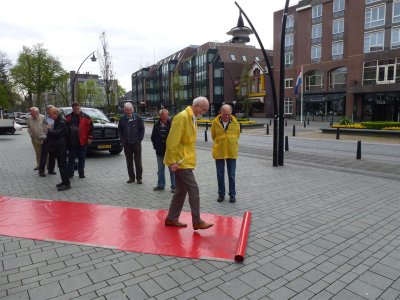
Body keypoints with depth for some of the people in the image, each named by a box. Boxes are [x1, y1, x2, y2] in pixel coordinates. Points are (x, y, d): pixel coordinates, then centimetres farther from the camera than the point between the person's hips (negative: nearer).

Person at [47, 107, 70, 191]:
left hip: (61, 147, -10)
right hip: (57, 147, 10)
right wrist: (50, 130, 7)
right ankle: (64, 181, 23)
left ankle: (66, 183, -2)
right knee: (61, 165, 15)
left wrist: (49, 130, -8)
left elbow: (56, 133, -25)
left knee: (62, 165, -7)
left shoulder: (62, 123, -19)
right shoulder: (58, 121, 16)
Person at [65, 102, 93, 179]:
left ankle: (81, 173, 16)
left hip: (82, 142, -3)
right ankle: (70, 172, 17)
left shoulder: (86, 117, 0)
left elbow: (90, 127, -3)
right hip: (71, 142, 3)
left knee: (81, 158, 6)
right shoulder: (68, 117, 9)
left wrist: (89, 138, -9)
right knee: (71, 158, 9)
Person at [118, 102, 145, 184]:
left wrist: (139, 139, -6)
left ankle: (139, 177, 11)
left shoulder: (137, 118, -2)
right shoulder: (122, 119, 5)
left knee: (138, 161, 1)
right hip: (126, 144, 3)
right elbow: (120, 131, 12)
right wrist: (123, 140, 2)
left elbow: (142, 129, 0)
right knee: (129, 162, 9)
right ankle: (131, 177, 19)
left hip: (136, 143, -3)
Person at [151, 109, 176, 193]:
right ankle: (161, 185, 26)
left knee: (172, 169, 2)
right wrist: (156, 146, 5)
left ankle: (174, 186, 11)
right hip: (160, 152, 4)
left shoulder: (171, 124, -7)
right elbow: (153, 137, 14)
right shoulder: (157, 125, 5)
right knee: (160, 169, 14)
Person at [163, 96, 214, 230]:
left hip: (185, 160, 10)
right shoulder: (182, 117, -17)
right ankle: (197, 222, 5)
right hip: (181, 162, -10)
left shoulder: (192, 118, 14)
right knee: (193, 189, -6)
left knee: (181, 191, 14)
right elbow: (172, 141, -21)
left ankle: (171, 219, 25)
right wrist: (173, 161, -21)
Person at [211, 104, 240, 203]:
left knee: (231, 175, 7)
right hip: (218, 152, 0)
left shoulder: (235, 123, -4)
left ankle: (232, 195, 19)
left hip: (232, 152, 0)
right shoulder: (215, 122, -6)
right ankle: (221, 194, 23)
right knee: (220, 175, 9)